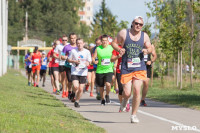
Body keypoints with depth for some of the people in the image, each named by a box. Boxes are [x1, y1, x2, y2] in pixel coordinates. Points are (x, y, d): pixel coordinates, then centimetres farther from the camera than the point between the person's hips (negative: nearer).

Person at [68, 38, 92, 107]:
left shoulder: (87, 52, 2)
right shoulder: (73, 51, 0)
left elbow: (89, 61, 7)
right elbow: (69, 59, 9)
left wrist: (88, 63, -17)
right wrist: (74, 61, -11)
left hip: (83, 73, 1)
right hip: (74, 72, -1)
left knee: (81, 89, 1)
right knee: (76, 86, -20)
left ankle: (77, 101, 20)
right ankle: (74, 93, 13)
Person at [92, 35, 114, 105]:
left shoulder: (111, 48, 2)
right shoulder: (98, 49, 1)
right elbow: (93, 58, 2)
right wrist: (94, 61, -19)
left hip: (109, 70, -1)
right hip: (100, 70, 1)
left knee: (108, 84, -21)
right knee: (101, 86, 9)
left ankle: (107, 95, 8)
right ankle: (102, 99, 33)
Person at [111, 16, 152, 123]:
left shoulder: (144, 36, 6)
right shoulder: (123, 33, 0)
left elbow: (150, 48, 15)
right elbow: (114, 43, 7)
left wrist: (147, 50, -9)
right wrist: (119, 49, -13)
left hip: (139, 68, 1)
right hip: (126, 68, -1)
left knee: (137, 91, -11)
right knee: (127, 93, -5)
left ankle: (134, 115, 5)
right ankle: (125, 99, 36)